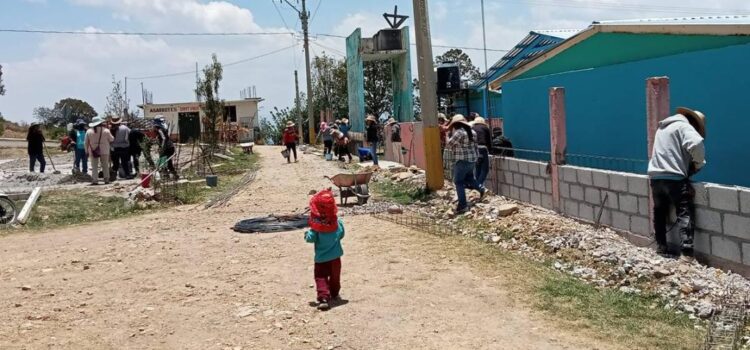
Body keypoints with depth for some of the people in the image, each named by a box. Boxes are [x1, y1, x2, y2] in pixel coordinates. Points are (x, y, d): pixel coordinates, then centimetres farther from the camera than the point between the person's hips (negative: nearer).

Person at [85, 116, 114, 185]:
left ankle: (94, 180, -3)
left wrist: (87, 151, 11)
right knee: (105, 165, 10)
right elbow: (111, 139, 4)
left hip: (93, 152, 1)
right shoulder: (106, 130, -6)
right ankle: (106, 179, 11)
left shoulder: (89, 131, -1)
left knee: (94, 166, 3)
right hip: (104, 151, -1)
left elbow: (86, 142, 2)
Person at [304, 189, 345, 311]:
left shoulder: (316, 225, -18)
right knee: (335, 276, 21)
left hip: (321, 258, -3)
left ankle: (323, 298, -15)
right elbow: (342, 234, 4)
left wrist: (307, 233, 5)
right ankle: (334, 295, 36)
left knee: (321, 277, 2)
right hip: (335, 256, 3)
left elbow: (311, 239, -15)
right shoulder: (338, 222, -9)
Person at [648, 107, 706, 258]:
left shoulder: (663, 127, 24)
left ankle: (661, 247, 15)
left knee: (660, 213, 12)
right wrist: (698, 164, -3)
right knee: (685, 211, -6)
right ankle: (687, 246, -20)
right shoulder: (684, 126, -3)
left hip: (655, 176, 7)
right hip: (674, 177, -7)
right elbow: (697, 144, -20)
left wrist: (688, 163, 23)